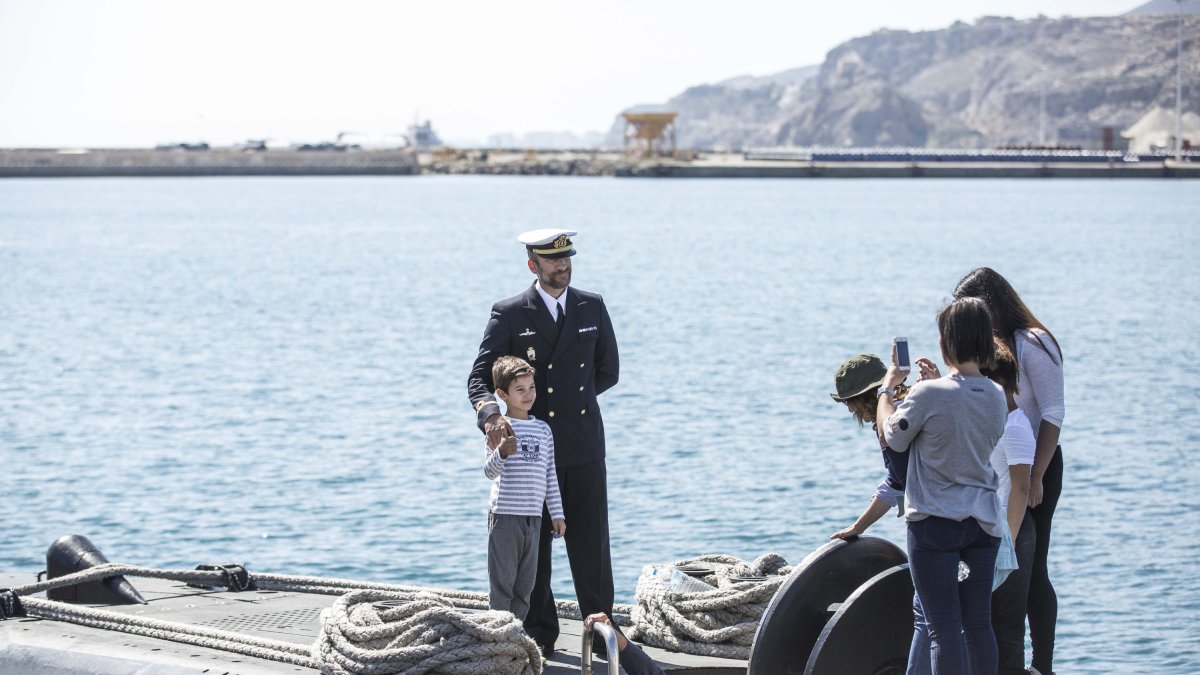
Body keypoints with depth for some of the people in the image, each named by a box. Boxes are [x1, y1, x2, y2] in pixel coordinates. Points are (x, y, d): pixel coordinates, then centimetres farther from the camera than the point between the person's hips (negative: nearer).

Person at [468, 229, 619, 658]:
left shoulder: (593, 308, 7)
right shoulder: (509, 314, -2)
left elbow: (608, 372, 15)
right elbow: (480, 376, -8)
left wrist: (573, 397, 7)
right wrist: (490, 414, -28)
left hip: (584, 445, 2)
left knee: (591, 543, 3)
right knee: (533, 545, 3)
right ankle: (540, 634, 11)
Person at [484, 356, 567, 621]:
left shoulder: (543, 430, 11)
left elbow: (550, 475, 14)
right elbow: (489, 471, -12)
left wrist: (556, 513, 12)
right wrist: (502, 453, -32)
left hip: (533, 517, 5)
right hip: (504, 515, -5)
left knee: (525, 585, 9)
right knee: (502, 582, -3)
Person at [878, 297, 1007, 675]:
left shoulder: (928, 395, -16)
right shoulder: (996, 398, 3)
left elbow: (892, 437, 0)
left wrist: (888, 387, 14)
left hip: (936, 522, -6)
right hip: (984, 522, 6)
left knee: (944, 626, -5)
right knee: (979, 625, 11)